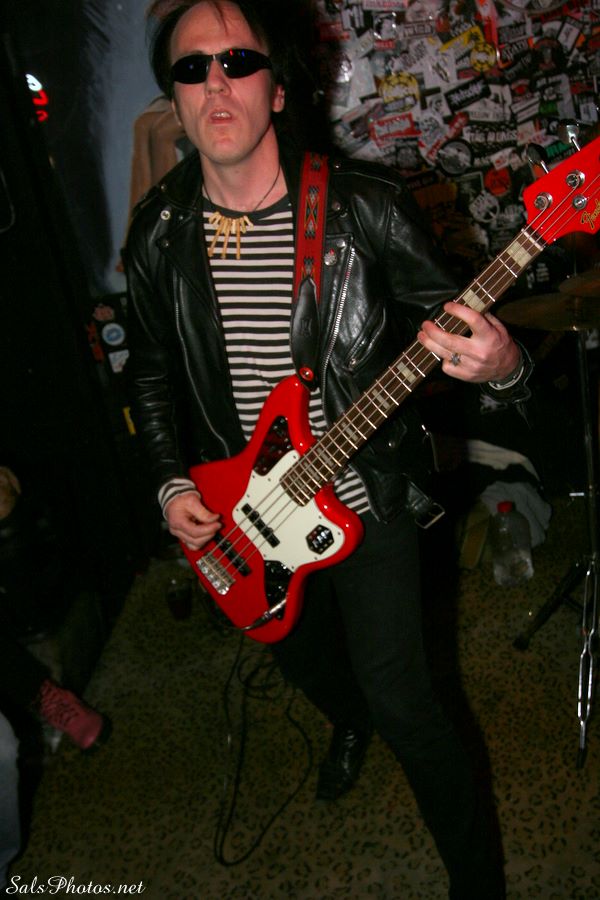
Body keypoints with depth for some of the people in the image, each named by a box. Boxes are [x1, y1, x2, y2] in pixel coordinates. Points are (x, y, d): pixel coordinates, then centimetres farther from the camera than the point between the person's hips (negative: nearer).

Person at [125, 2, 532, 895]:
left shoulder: (365, 206, -16)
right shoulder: (159, 231, -5)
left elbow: (455, 323, -11)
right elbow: (151, 368, 7)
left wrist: (500, 364, -35)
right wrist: (171, 483, -2)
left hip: (365, 496, -4)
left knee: (400, 700, 1)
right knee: (299, 651, 26)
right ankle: (350, 721, 64)